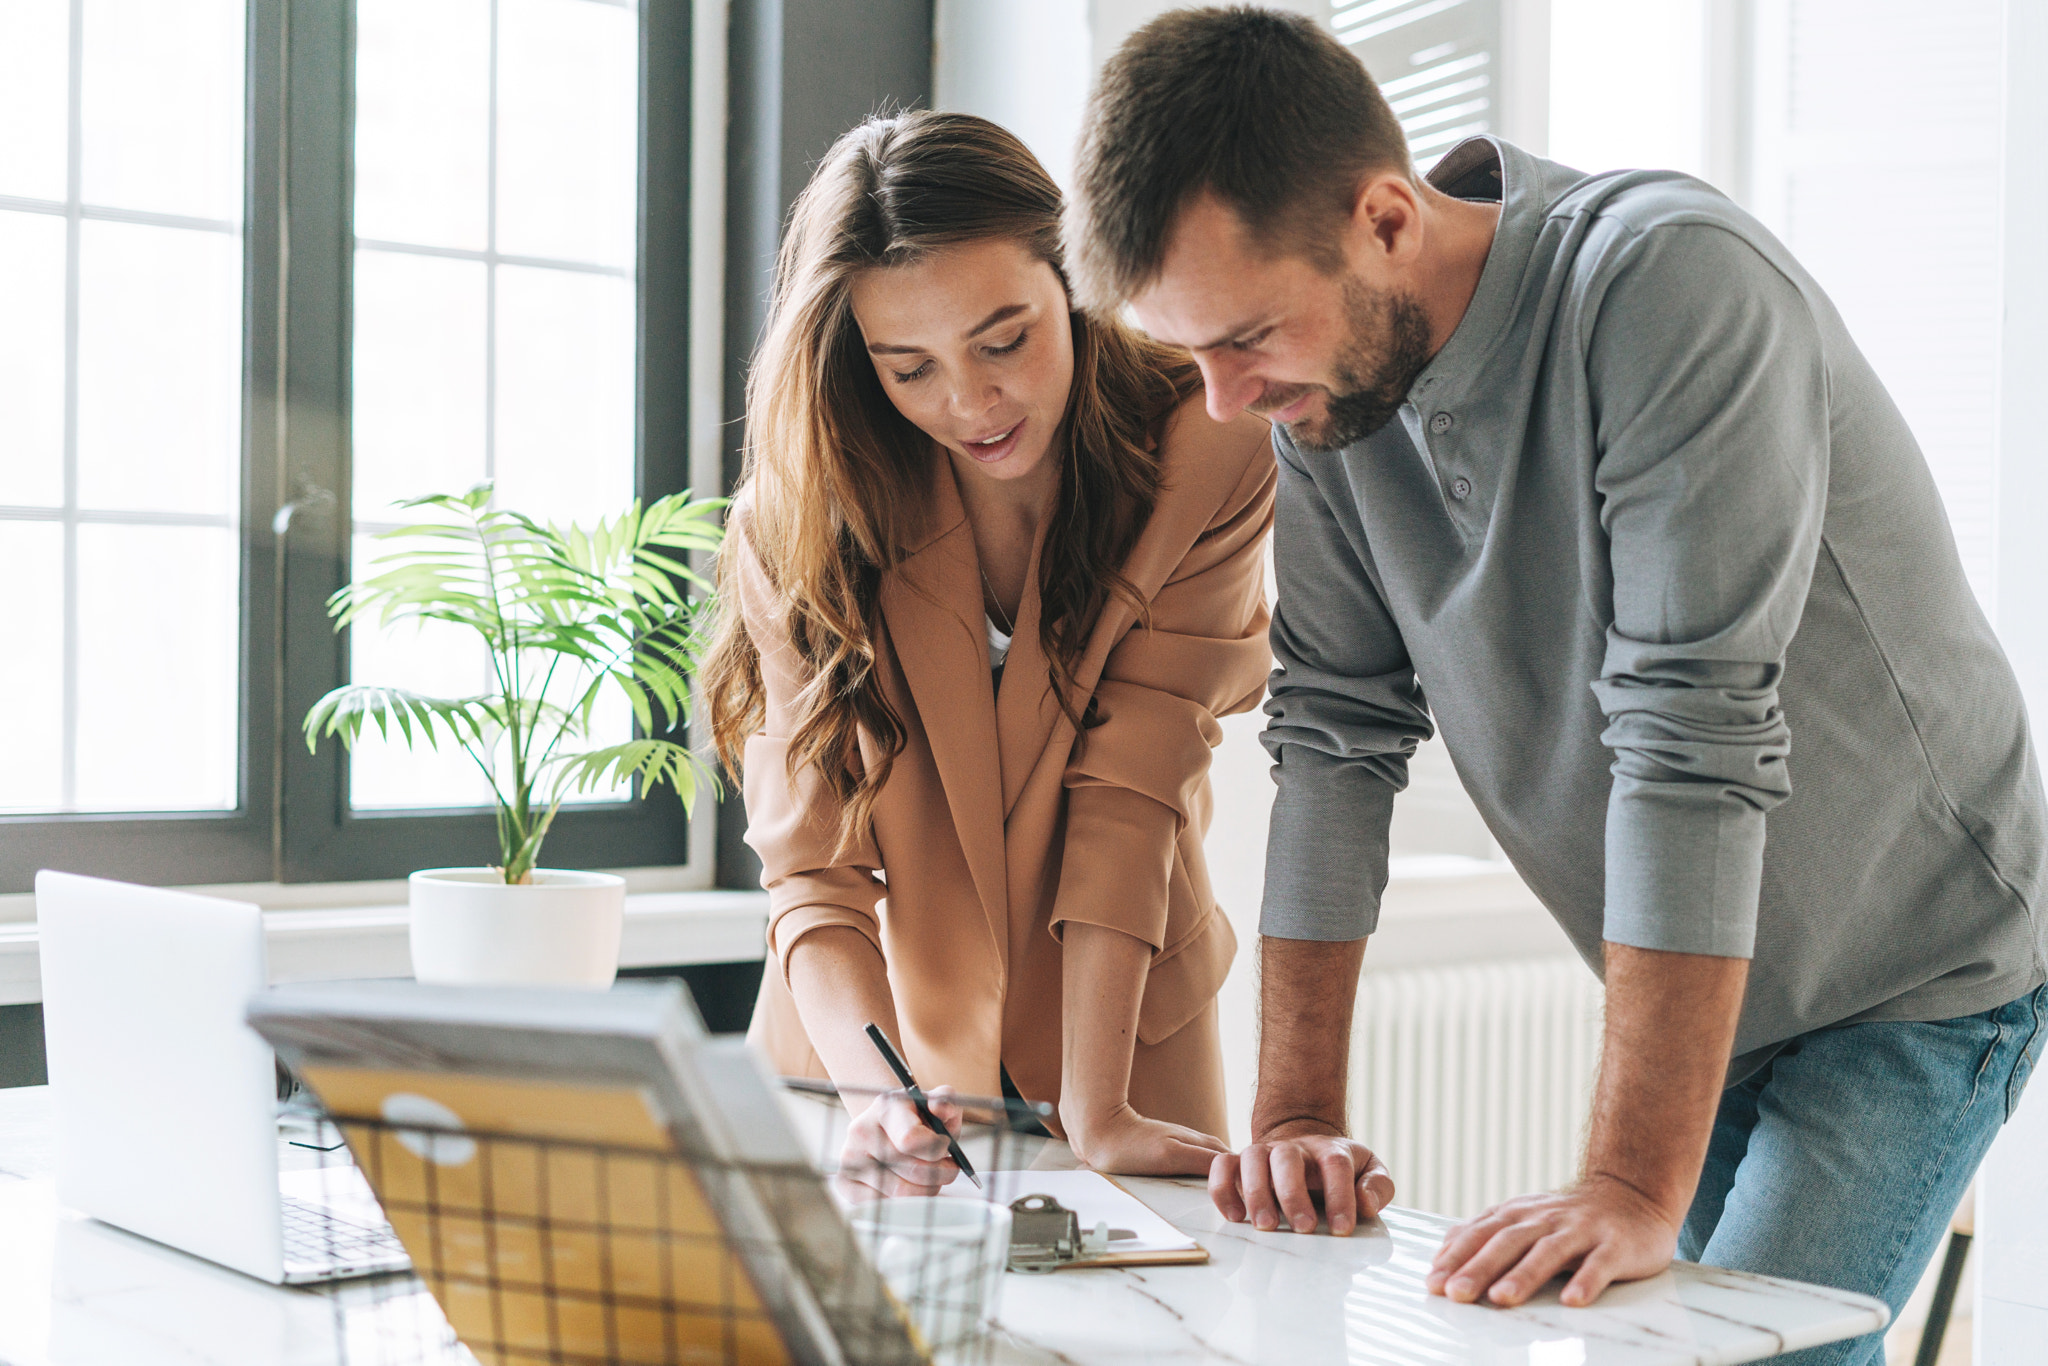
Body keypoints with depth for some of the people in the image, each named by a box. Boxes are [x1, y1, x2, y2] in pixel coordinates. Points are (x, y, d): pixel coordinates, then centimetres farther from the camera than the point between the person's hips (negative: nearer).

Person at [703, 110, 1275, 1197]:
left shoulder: (1207, 461, -16)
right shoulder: (798, 522, -14)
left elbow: (1130, 791, -17)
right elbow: (813, 870, -17)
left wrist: (1093, 1115, -23)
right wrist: (879, 1095, -34)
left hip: (1117, 1023, 0)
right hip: (865, 1035, 1)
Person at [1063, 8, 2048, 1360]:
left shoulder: (1674, 286, -29)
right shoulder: (1324, 384, -8)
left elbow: (1694, 742, -34)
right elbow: (1337, 732, -5)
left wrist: (1636, 1189, -35)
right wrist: (1298, 1115, -9)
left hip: (1918, 979, -6)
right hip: (1699, 996, 6)